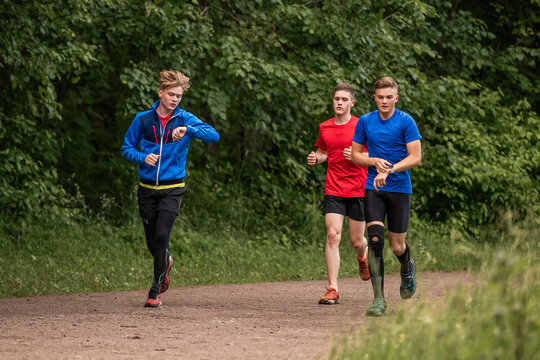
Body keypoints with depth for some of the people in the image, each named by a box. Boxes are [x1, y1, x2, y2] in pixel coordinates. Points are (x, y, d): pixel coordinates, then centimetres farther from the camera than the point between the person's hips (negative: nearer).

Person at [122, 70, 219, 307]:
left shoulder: (185, 119, -3)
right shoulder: (143, 119, 2)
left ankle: (156, 291, -8)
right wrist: (143, 157, -12)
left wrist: (187, 130, -28)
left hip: (172, 189, -2)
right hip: (147, 188, 2)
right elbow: (127, 148, 8)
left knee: (162, 235, -17)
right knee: (152, 241, 7)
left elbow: (214, 136, -14)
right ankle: (166, 262, 44)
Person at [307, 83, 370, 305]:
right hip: (333, 190, 2)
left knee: (356, 241, 5)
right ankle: (332, 289, -13)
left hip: (358, 189, -2)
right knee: (332, 235, -13)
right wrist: (315, 158, 2)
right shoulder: (324, 128, 7)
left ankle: (363, 254, 45)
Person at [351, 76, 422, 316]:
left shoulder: (405, 122, -4)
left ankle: (407, 268, 41)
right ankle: (379, 299, -15)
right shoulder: (365, 122, 5)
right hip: (373, 189, 2)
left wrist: (388, 170, -20)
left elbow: (416, 157, -9)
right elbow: (355, 154, 13)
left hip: (400, 189, -1)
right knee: (375, 239, -16)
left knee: (397, 246, 2)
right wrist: (375, 161, -7)